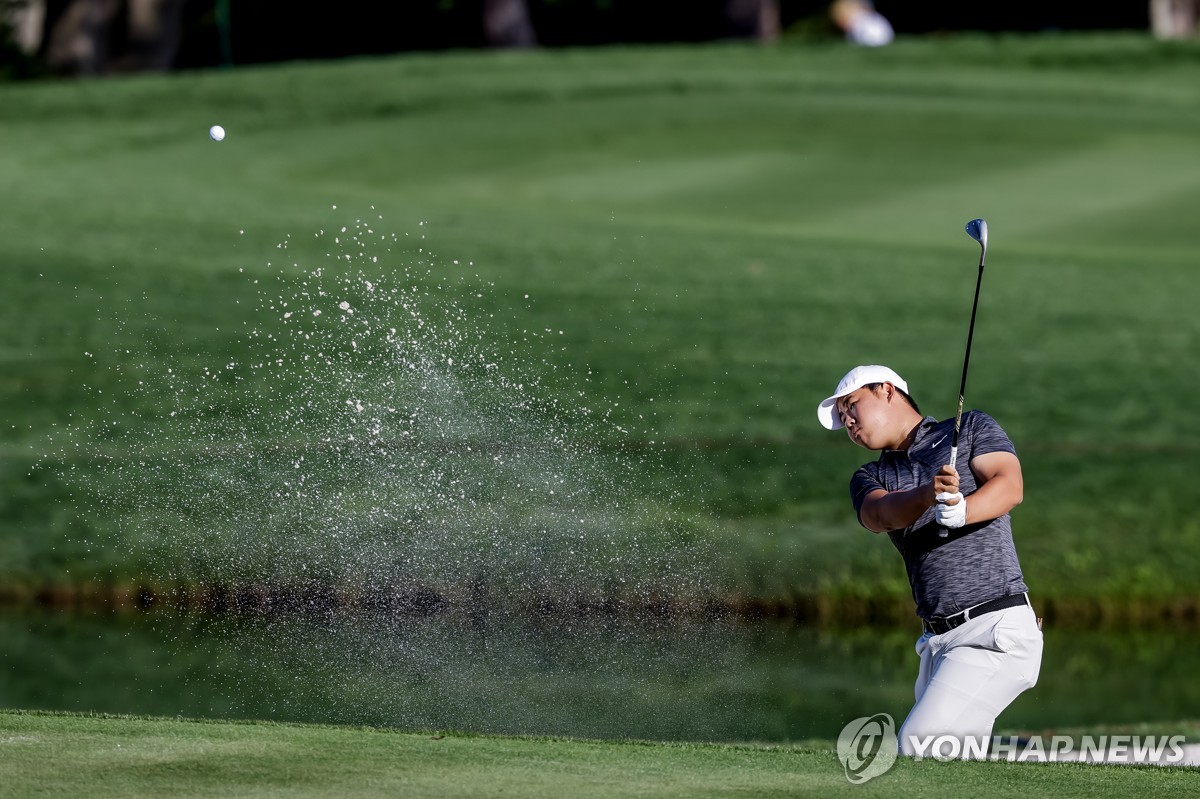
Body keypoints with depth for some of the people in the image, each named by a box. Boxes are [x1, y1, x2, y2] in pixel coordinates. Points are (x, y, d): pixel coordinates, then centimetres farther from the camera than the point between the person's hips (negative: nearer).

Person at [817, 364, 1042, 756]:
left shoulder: (971, 429, 8)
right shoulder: (869, 479, 19)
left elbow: (1009, 486, -10)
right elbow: (883, 513, -5)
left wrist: (960, 511, -31)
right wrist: (929, 494, -28)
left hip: (997, 628, -6)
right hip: (939, 643, 6)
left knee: (917, 742, -21)